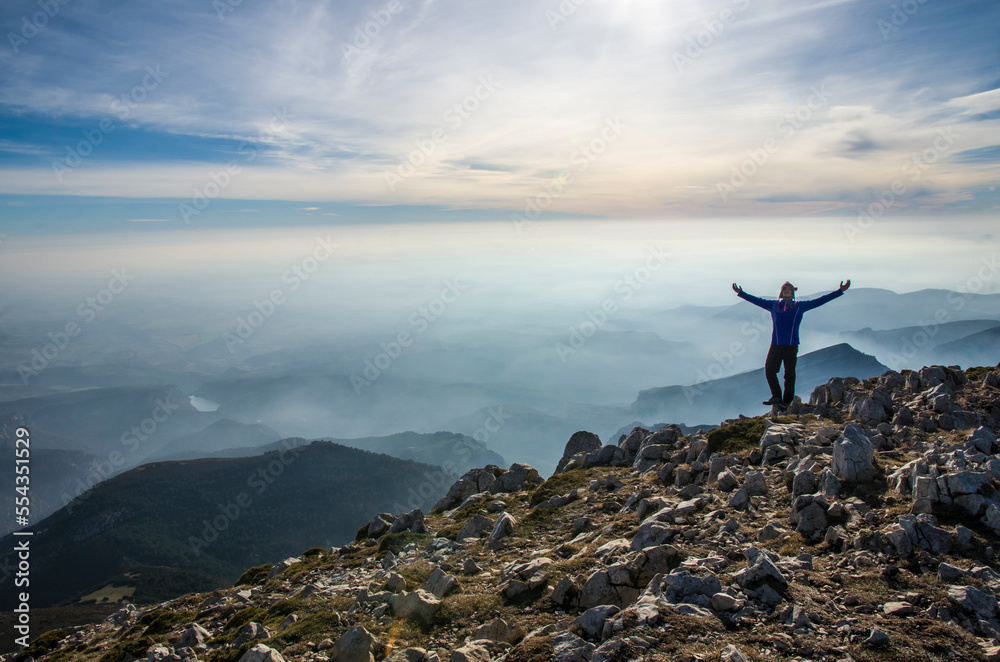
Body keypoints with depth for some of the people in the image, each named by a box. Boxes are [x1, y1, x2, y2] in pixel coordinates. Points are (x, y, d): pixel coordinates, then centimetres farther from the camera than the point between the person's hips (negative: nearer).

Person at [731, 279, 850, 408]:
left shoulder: (800, 306, 10)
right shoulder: (773, 305, 15)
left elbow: (819, 301, 11)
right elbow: (757, 300, 21)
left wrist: (840, 291, 8)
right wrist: (741, 293, 21)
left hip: (791, 346, -2)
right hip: (775, 345, 2)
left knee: (789, 374, 1)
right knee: (769, 370, -5)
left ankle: (787, 401, 11)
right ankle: (776, 396, 8)